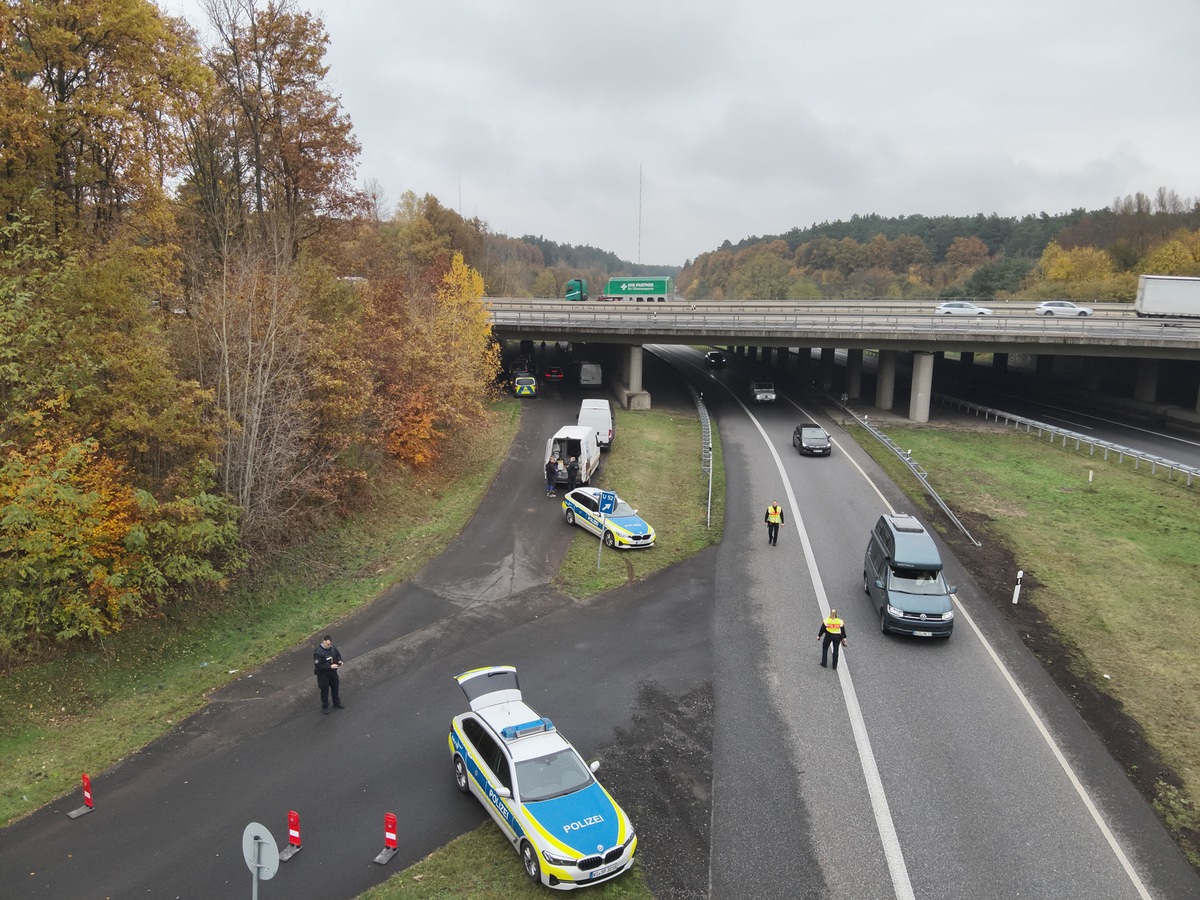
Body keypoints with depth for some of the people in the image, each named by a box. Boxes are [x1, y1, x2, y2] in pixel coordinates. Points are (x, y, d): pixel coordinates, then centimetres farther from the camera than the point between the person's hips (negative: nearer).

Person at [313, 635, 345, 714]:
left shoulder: (332, 648, -9)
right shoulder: (318, 652, -28)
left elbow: (338, 654, 9)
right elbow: (318, 666, -29)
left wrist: (339, 661, -12)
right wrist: (330, 666, -31)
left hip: (333, 672, 6)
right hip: (323, 675, -6)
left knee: (335, 687, 22)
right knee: (325, 690, 13)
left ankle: (336, 703, 44)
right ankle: (325, 707, 34)